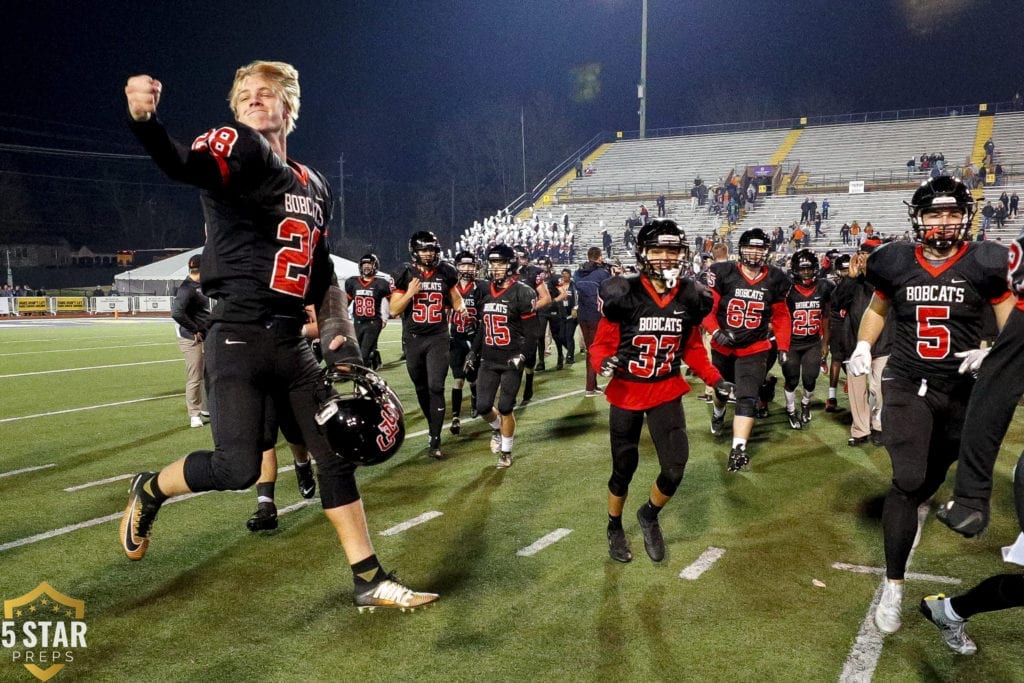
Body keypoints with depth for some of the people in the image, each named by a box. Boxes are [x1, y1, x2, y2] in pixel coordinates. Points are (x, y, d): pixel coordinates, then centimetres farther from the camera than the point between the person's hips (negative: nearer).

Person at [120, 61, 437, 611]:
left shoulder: (314, 186, 17)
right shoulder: (236, 148, -2)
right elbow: (183, 164, -26)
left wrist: (341, 344, 13)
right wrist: (144, 121, -47)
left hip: (290, 342, 7)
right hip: (237, 338, -6)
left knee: (339, 453, 6)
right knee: (238, 467, -13)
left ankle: (369, 581, 17)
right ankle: (149, 490, 21)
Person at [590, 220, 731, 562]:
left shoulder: (690, 298, -4)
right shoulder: (624, 295, -17)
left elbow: (692, 349, 9)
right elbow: (601, 345, -10)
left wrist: (715, 380, -2)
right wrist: (605, 362, -32)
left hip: (667, 392, 3)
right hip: (626, 393, -2)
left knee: (675, 468, -4)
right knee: (624, 469, 12)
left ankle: (649, 515, 28)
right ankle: (614, 528, 38)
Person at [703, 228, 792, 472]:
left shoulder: (775, 280, -5)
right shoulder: (723, 273, -14)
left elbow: (781, 316, 5)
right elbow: (707, 308, -11)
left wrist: (783, 347, -1)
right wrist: (716, 332, -26)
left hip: (754, 349, 0)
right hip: (723, 346, 1)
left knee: (747, 399, -12)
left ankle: (738, 450, -12)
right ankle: (718, 413, 58)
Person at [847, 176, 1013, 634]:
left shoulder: (983, 264, -8)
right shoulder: (897, 263, -3)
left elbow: (1012, 324, 2)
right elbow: (877, 307, 16)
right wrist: (863, 345, 1)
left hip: (962, 391, 1)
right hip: (907, 385, -1)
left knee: (932, 475, 16)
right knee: (906, 480, -11)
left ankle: (911, 509, 54)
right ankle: (893, 587, -2)